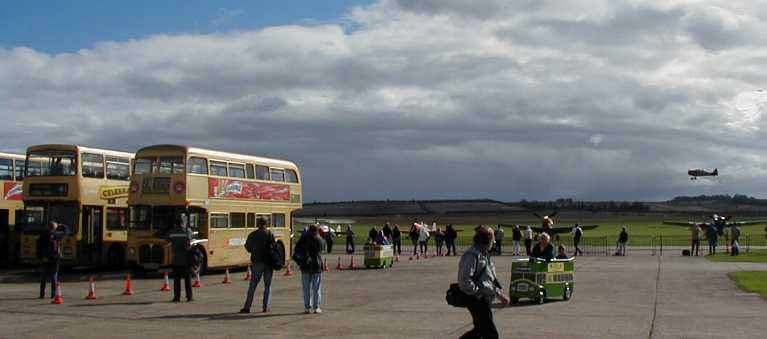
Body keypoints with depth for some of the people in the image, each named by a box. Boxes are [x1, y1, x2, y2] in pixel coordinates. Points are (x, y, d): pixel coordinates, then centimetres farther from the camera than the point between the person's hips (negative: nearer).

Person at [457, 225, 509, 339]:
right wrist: (478, 293, -19)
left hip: (483, 300, 10)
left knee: (480, 330, 19)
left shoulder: (485, 255, 16)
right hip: (476, 300, -10)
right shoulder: (472, 255, -17)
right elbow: (464, 280, -24)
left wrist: (500, 294, 13)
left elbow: (492, 278, 23)